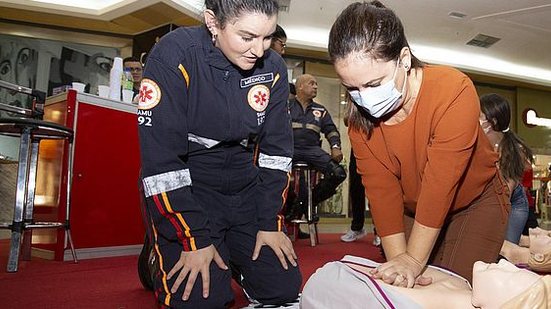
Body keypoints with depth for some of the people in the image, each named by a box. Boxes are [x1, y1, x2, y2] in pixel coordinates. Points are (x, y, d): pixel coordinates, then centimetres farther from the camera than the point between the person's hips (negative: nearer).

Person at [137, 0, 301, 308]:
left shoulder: (273, 67, -6)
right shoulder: (173, 56, -20)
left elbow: (277, 149, 1)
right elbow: (160, 159, -21)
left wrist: (270, 223, -3)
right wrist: (194, 240, -19)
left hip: (245, 188, 4)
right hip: (183, 190, -4)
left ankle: (233, 257, 28)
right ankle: (160, 259, 16)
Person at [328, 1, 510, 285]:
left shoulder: (454, 91, -32)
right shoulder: (359, 119, -17)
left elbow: (440, 183, -33)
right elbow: (381, 189, -20)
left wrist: (414, 259, -31)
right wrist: (398, 259, -28)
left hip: (476, 203, -3)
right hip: (413, 211, 4)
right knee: (406, 291, 0)